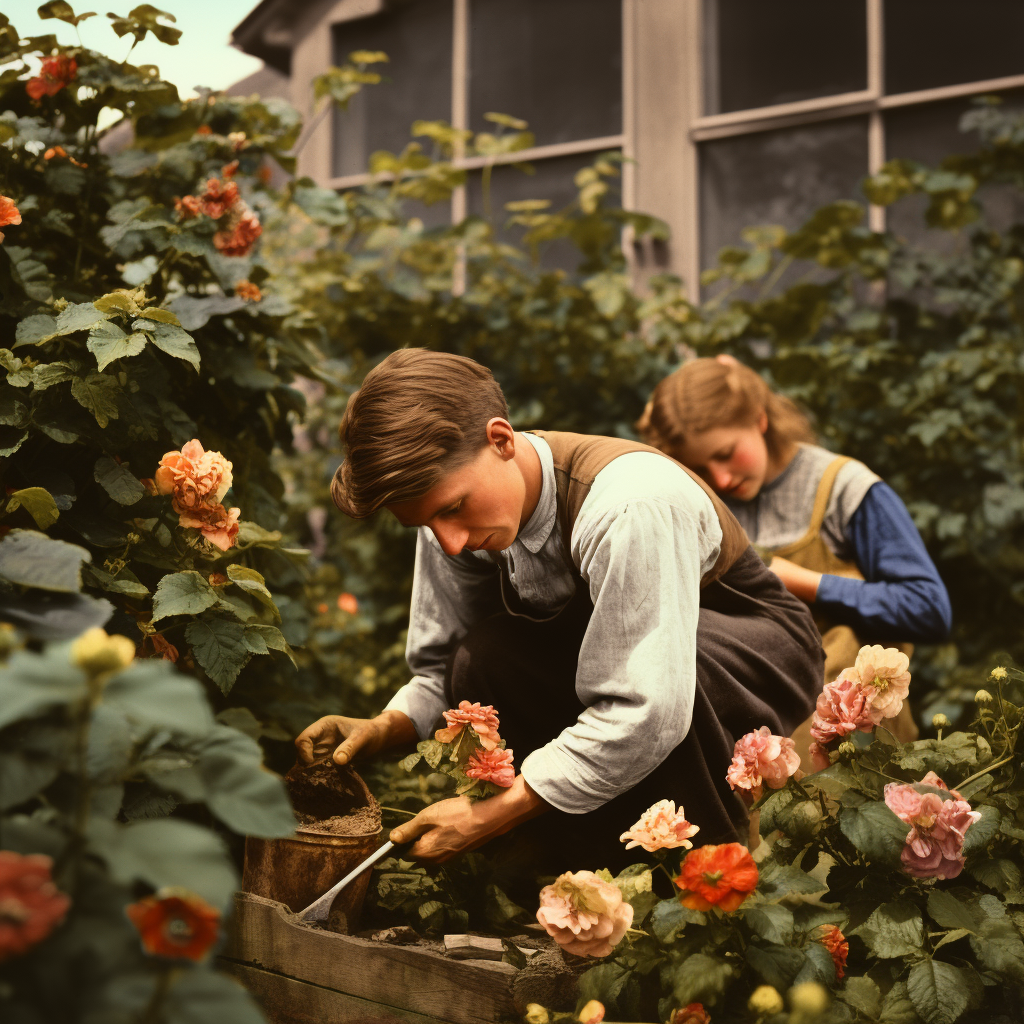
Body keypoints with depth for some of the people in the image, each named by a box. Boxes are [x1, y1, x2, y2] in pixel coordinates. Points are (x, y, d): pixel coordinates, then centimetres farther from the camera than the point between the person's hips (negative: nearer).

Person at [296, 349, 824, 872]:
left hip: (758, 647, -6)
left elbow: (645, 718, -38)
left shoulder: (630, 506, -36)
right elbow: (440, 669, -2)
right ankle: (601, 872, -5)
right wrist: (384, 728, -24)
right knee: (481, 661, -21)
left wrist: (488, 816, -31)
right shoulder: (450, 491, -13)